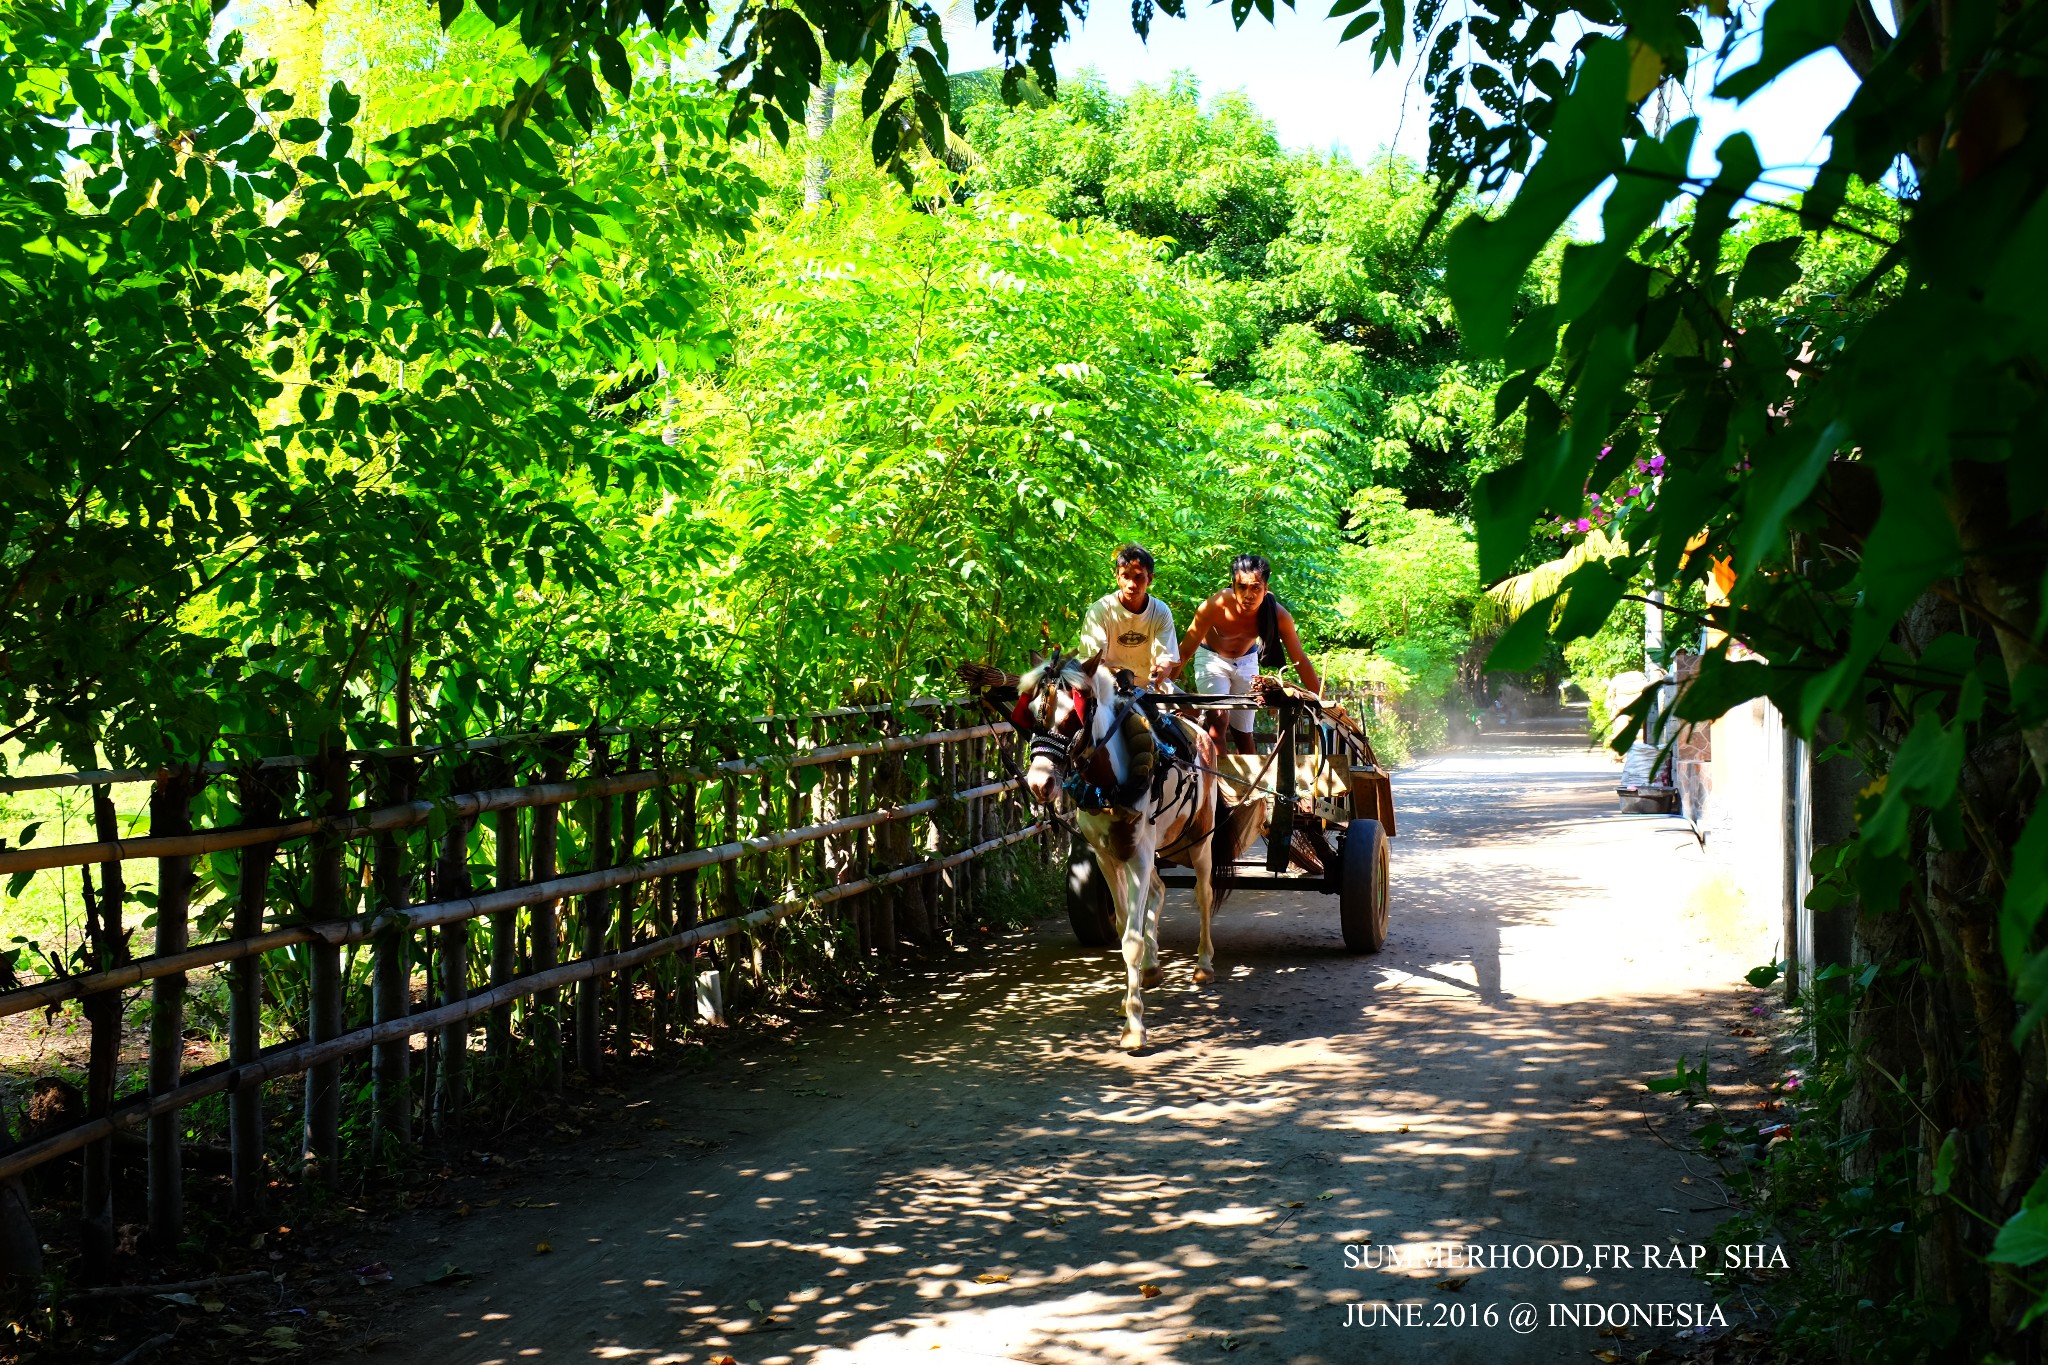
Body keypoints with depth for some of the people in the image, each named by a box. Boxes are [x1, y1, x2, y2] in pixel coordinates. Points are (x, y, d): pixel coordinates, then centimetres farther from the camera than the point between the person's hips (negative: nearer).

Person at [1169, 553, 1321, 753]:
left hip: (1247, 661, 3)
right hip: (1212, 658, -3)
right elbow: (1184, 652, -27)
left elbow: (1301, 661, -18)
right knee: (1219, 720, -24)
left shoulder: (1278, 615, -28)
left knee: (1243, 734, 9)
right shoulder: (1214, 607, -35)